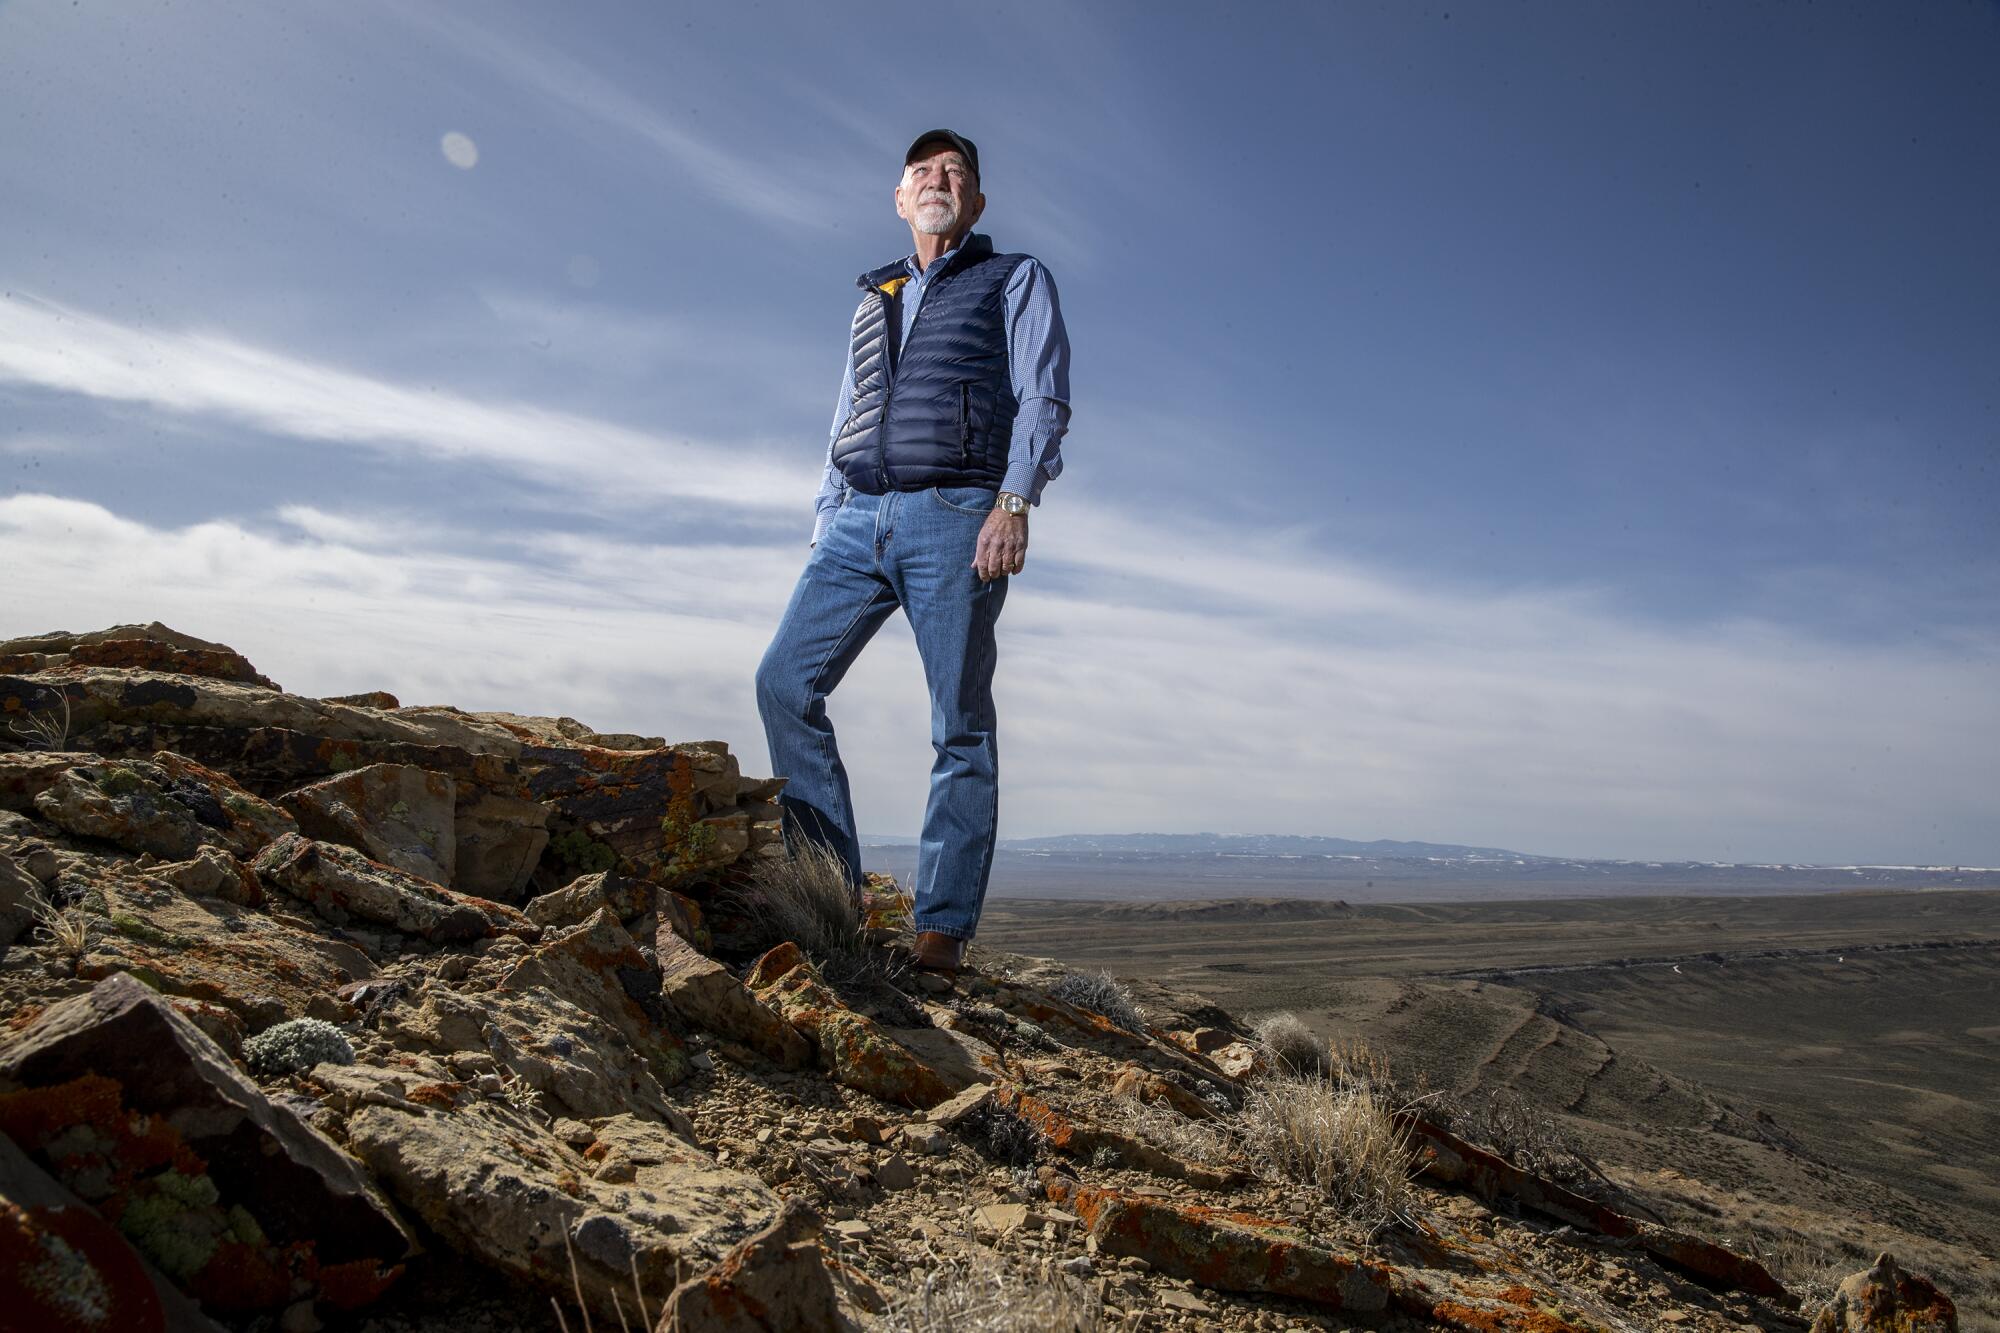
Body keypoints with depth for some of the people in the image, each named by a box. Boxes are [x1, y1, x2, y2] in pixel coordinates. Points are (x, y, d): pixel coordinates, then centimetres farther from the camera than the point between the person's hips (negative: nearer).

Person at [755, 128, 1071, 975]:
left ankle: (942, 929, -2)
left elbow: (1044, 398, 0)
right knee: (784, 681, -10)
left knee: (961, 728, -6)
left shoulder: (1016, 281, 14)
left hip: (955, 518, -5)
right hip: (859, 518, 5)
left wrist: (1015, 502, -16)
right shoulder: (873, 301, 28)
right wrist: (823, 527, 14)